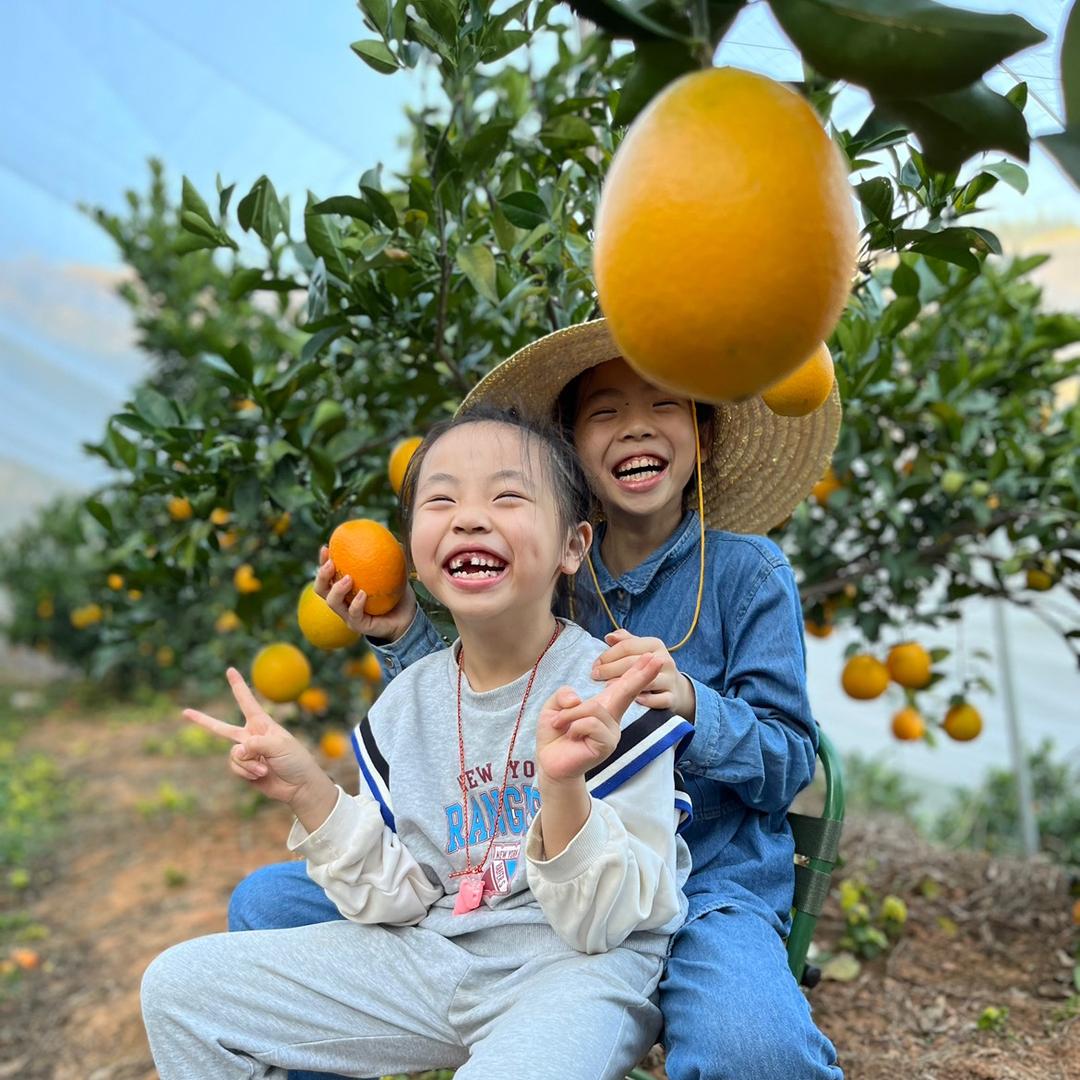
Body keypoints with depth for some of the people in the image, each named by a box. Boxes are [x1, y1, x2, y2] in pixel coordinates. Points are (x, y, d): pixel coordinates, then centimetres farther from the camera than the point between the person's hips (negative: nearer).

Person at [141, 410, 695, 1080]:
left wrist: (564, 788, -32)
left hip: (573, 968, -5)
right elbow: (397, 901, 3)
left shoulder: (611, 697, -14)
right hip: (430, 952, 6)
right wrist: (310, 792, -8)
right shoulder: (406, 706, 2)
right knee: (179, 987, 3)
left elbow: (600, 924, -15)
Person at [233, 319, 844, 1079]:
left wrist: (691, 705, -25)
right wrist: (405, 640, -5)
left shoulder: (748, 570, -4)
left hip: (704, 880, -4)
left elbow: (789, 765, -5)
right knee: (269, 902, 0)